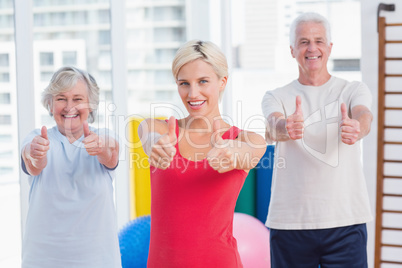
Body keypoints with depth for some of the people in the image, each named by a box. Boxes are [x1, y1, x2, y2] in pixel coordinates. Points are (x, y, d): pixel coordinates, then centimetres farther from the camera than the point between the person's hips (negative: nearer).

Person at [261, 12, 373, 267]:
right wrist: (285, 128, -40)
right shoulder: (276, 97, 6)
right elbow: (273, 126, -16)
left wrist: (356, 128, -41)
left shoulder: (353, 90, 6)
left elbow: (364, 116, -16)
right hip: (289, 222, 1)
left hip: (345, 219, 0)